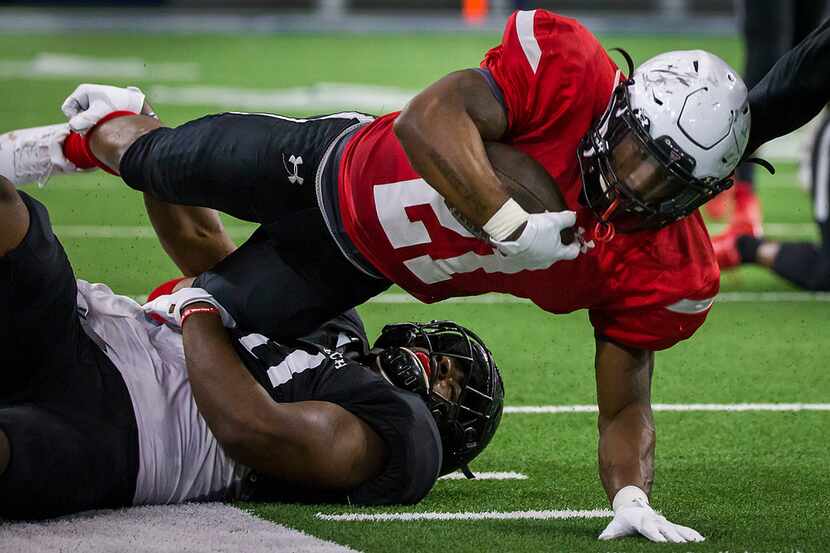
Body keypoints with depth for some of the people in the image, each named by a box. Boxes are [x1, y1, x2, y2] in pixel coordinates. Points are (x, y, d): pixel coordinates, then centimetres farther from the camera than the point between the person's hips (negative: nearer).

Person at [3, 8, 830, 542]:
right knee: (162, 167, 21)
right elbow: (434, 117, -46)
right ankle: (111, 125, 61)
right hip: (335, 166, -3)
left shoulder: (662, 275, -27)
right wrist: (509, 226, -53)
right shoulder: (571, 73, -38)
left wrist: (630, 497, -36)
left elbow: (624, 407, -19)